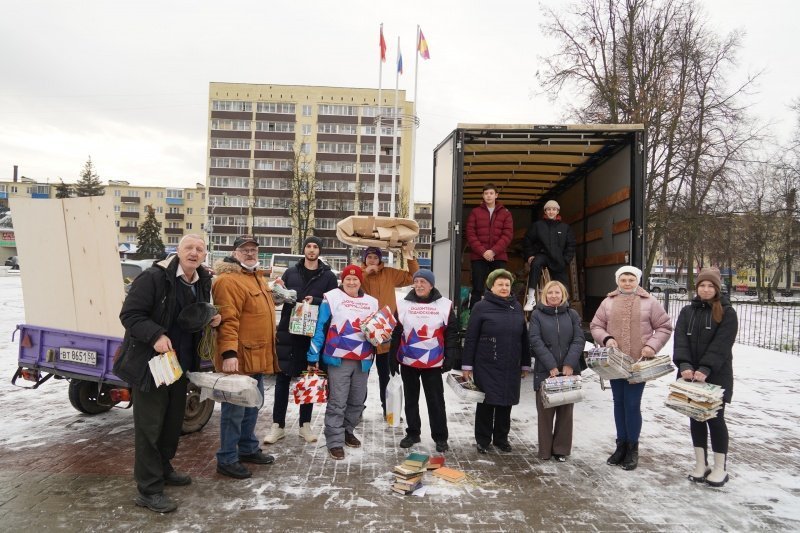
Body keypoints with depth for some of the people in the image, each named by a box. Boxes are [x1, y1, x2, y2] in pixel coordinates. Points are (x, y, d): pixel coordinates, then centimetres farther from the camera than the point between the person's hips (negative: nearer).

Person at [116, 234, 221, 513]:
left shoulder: (202, 283, 6)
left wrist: (212, 319, -2)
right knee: (149, 425, 0)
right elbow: (129, 314, -19)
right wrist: (156, 335, -32)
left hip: (181, 363, 8)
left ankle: (163, 469, 38)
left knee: (173, 420, 19)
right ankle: (149, 490, 10)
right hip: (150, 363, -8)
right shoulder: (153, 277, -18)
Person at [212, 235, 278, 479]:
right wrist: (229, 353, -30)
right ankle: (227, 459, 10)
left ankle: (248, 448, 34)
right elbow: (228, 320, -24)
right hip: (238, 357, -10)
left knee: (252, 405, 20)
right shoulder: (229, 280, -15)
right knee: (234, 409, -1)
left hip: (257, 356, 10)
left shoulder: (258, 279, 16)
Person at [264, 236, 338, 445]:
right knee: (282, 378, 4)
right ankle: (278, 425, 13)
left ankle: (305, 424, 21)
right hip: (288, 332, 1)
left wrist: (315, 300, -17)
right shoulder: (290, 272, 8)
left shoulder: (328, 276, 4)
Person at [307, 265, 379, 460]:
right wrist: (313, 356, -7)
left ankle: (347, 431, 34)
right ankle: (335, 442, 7)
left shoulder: (372, 302, 10)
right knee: (337, 402, -2)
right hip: (338, 359, -5)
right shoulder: (331, 298, -3)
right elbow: (320, 327, -4)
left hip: (363, 360, 5)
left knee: (357, 401, 15)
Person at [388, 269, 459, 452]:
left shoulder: (444, 305, -4)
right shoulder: (403, 304, 0)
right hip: (408, 362, 2)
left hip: (433, 363, -2)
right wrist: (393, 359, 2)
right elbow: (395, 334, 4)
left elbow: (451, 334, 0)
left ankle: (440, 437, 17)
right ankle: (412, 433, 28)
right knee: (411, 400, 14)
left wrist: (449, 359, -5)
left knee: (436, 401, 5)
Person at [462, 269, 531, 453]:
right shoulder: (481, 307, -5)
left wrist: (525, 364, 12)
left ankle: (501, 438, 29)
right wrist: (467, 365, -8)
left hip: (511, 368, 4)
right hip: (487, 367, -4)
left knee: (506, 403, 12)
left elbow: (524, 338, 12)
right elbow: (471, 338, -6)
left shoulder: (516, 307, 8)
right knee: (486, 403, 5)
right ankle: (483, 440, 20)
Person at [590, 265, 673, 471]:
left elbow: (665, 326, 4)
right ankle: (621, 445, 25)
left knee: (632, 404, -1)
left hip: (639, 363, -3)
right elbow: (596, 326, 9)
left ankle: (633, 448, 15)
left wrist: (653, 345, -10)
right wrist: (606, 338, -11)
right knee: (619, 403, 12)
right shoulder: (608, 302, 5)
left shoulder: (649, 302, 0)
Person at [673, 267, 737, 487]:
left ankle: (720, 468, 13)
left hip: (717, 376, -4)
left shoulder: (727, 313, -3)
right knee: (696, 417, 9)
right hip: (691, 374, 4)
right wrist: (684, 365, -20)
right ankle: (701, 464, 20)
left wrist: (706, 369, -25)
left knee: (715, 418, 0)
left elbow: (721, 345, -14)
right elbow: (680, 340, -4)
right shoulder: (687, 311, 8)